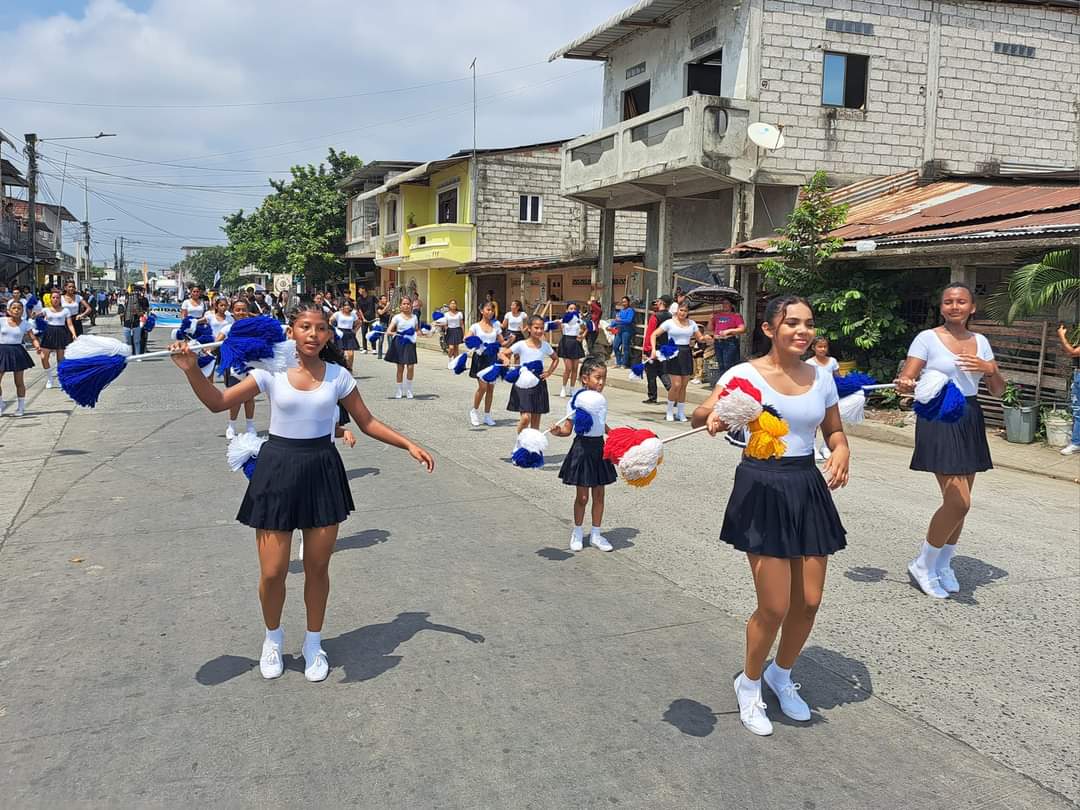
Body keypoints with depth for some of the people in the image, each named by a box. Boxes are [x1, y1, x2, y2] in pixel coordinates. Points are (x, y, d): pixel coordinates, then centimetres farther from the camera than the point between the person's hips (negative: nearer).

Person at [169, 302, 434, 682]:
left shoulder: (338, 376, -2)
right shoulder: (272, 372, -5)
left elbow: (367, 422, 5)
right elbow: (218, 402, -6)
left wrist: (409, 445, -3)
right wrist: (191, 370, -21)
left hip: (322, 471, 1)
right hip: (277, 469, -1)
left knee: (318, 567, 10)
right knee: (272, 572, 1)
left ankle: (313, 643, 33)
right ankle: (273, 638, 32)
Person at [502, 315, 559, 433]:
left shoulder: (545, 345, 3)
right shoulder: (521, 345, -7)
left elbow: (556, 359, 19)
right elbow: (502, 353, -4)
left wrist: (549, 372, 6)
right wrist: (506, 359, -25)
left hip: (539, 383, 4)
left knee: (536, 419, 8)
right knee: (526, 417, -15)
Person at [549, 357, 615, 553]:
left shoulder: (603, 401, 6)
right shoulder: (576, 402, -13)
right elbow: (568, 429, -14)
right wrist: (557, 431, -32)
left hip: (599, 448, 5)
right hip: (583, 447, -5)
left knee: (599, 494, 11)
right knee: (582, 496, 4)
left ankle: (596, 534, 24)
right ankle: (578, 533, 24)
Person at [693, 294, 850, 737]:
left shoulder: (821, 377, 4)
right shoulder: (746, 374, -9)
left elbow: (834, 430, 15)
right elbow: (700, 414, -12)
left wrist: (841, 451, -8)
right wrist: (712, 417, -36)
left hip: (808, 488, 5)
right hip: (761, 489, -5)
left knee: (809, 601, 9)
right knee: (775, 607, -3)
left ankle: (781, 674, 38)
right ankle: (749, 684, 26)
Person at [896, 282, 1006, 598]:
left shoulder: (981, 342, 11)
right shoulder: (927, 338, -5)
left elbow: (999, 391, 10)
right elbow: (905, 380, -11)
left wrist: (990, 369, -11)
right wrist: (905, 385, -34)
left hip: (970, 421, 6)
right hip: (938, 421, -6)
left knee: (959, 502, 9)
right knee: (958, 502, -13)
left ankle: (943, 565, 26)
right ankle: (922, 564, 6)